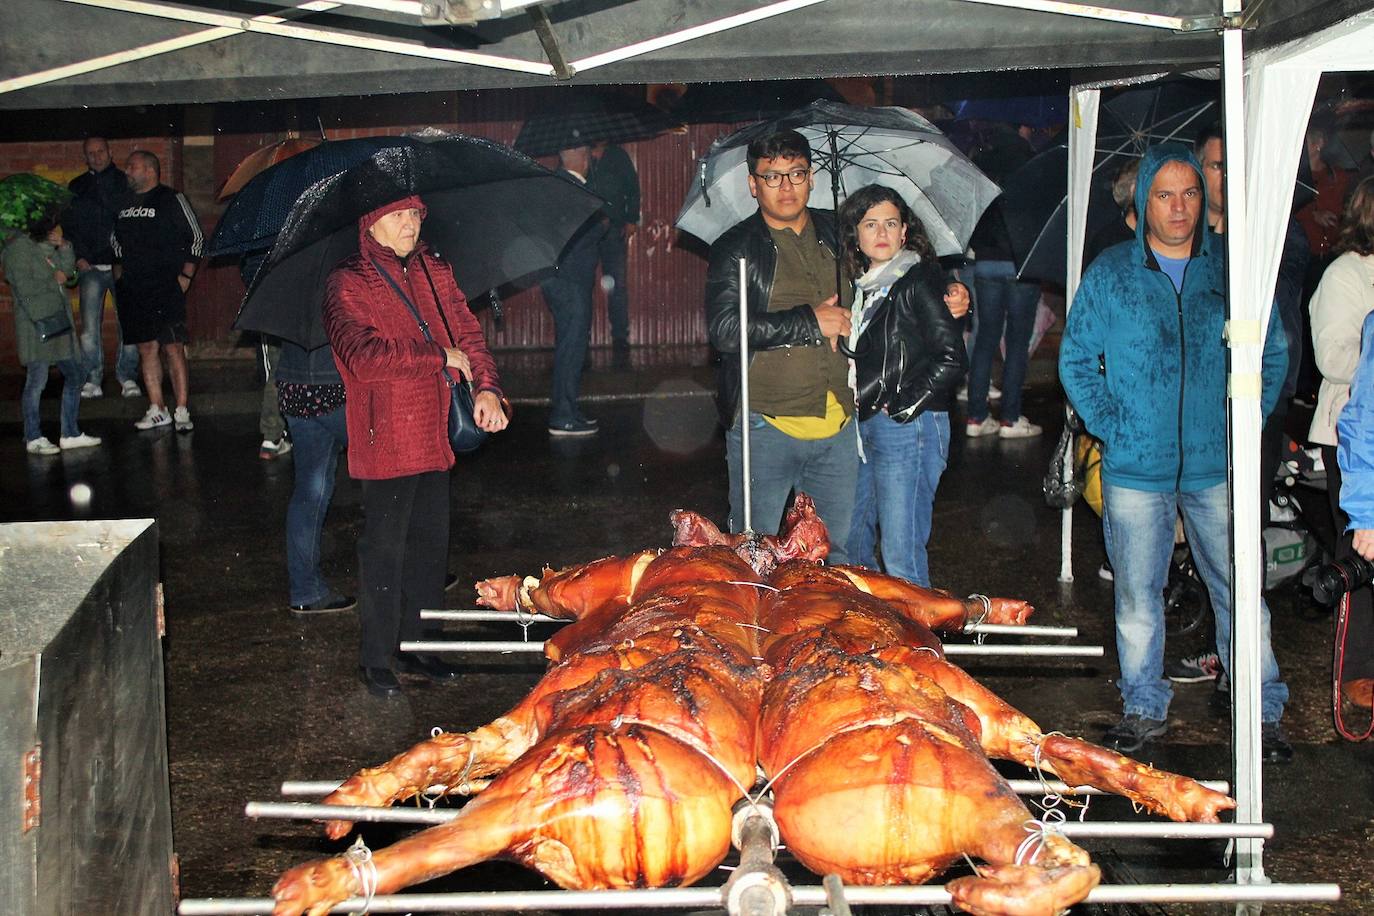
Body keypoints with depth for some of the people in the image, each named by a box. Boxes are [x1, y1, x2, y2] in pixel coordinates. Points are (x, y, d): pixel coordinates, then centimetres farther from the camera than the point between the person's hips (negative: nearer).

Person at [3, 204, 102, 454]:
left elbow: (68, 269, 13)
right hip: (36, 322, -9)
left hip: (59, 320, 9)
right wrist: (53, 280, -4)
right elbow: (25, 287, -15)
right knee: (37, 380, -5)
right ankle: (33, 438, 3)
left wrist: (64, 247, 0)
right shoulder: (19, 248, -9)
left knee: (75, 373, 11)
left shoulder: (49, 246, 16)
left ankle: (70, 434, 18)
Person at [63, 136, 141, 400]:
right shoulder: (76, 187, 12)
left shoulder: (125, 182, 7)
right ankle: (92, 379, 2)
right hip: (91, 267, 1)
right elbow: (67, 226, 12)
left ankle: (127, 377, 7)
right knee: (89, 327, -5)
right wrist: (78, 257, -2)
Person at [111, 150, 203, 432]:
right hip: (132, 290, 6)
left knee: (173, 348, -9)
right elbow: (116, 240, 28)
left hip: (166, 288, -6)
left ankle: (182, 412, -7)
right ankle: (157, 410, 13)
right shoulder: (124, 203, 15)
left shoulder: (172, 200, -3)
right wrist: (118, 268, 15)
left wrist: (185, 276, -8)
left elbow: (196, 237, -2)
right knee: (146, 348, 7)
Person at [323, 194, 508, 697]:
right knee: (384, 550, 2)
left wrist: (486, 387, -8)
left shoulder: (435, 272, 10)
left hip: (434, 438, 6)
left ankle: (416, 646, 27)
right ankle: (376, 659, 15)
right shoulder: (348, 284, -10)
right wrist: (441, 358, -17)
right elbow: (363, 356, -23)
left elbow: (467, 332, 9)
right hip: (385, 443, -6)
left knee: (430, 545, 13)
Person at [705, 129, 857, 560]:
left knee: (838, 554, 13)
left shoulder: (838, 234, 11)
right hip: (765, 427, -4)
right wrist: (809, 322, -15)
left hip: (838, 427, 4)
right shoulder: (735, 249, -2)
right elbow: (724, 329, -16)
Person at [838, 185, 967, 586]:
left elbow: (953, 358, -14)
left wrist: (903, 407, -12)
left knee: (900, 557, -7)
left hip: (907, 429, -9)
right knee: (850, 543, 16)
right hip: (865, 427, 9)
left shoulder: (917, 280, -8)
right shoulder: (864, 285, 15)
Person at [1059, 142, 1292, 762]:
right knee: (1137, 594, 8)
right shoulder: (1110, 273, 3)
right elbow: (1076, 358, 9)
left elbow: (1272, 351, 12)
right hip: (1136, 467, 0)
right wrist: (1108, 425, -2)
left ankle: (1264, 713, 16)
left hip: (1218, 466, 0)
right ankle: (1145, 707, 23)